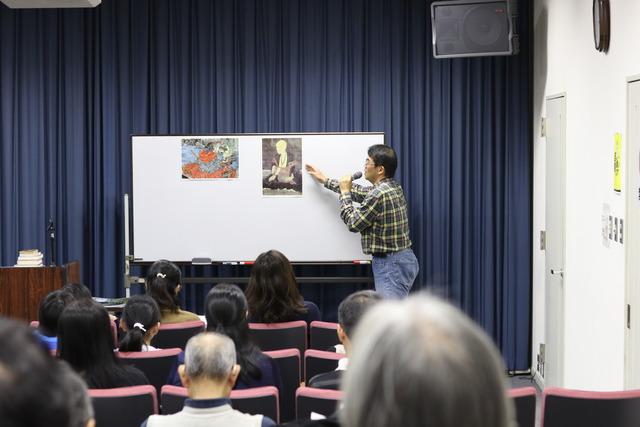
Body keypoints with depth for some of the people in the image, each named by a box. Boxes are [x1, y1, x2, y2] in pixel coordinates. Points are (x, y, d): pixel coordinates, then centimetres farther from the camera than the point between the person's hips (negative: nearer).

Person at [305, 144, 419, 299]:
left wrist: (344, 193, 3)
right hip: (402, 259, 10)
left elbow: (353, 223, -9)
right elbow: (360, 192, 26)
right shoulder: (392, 187, 10)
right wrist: (325, 180, 32)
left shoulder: (379, 194, -19)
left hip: (391, 264, -10)